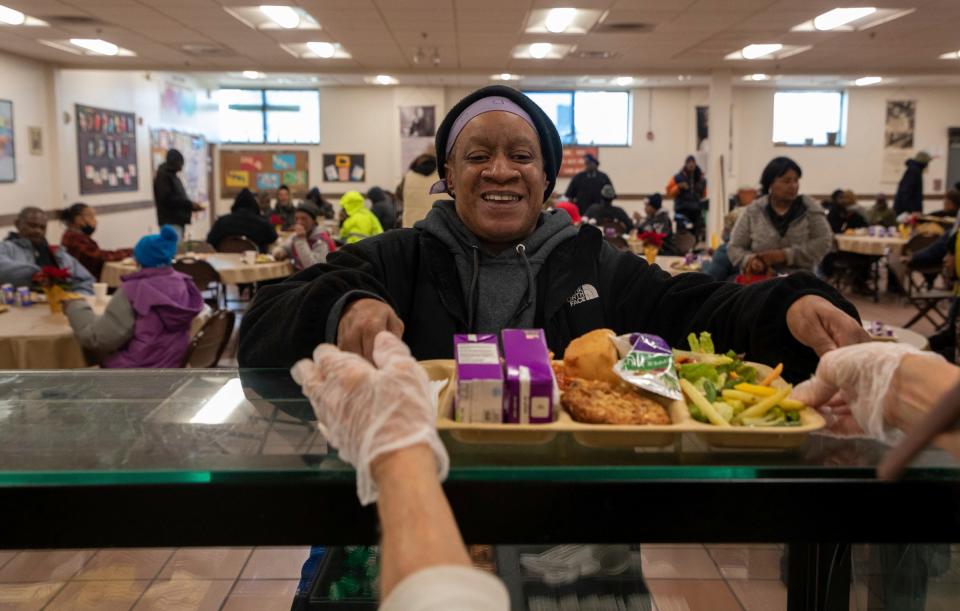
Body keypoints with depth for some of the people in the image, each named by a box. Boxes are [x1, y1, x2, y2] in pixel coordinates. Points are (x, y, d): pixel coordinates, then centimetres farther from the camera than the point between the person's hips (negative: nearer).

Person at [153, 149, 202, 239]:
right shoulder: (163, 177, -9)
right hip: (171, 222, -9)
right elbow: (167, 199, -19)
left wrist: (191, 205, 6)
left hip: (178, 221, 9)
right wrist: (190, 204, -16)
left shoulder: (173, 176, 20)